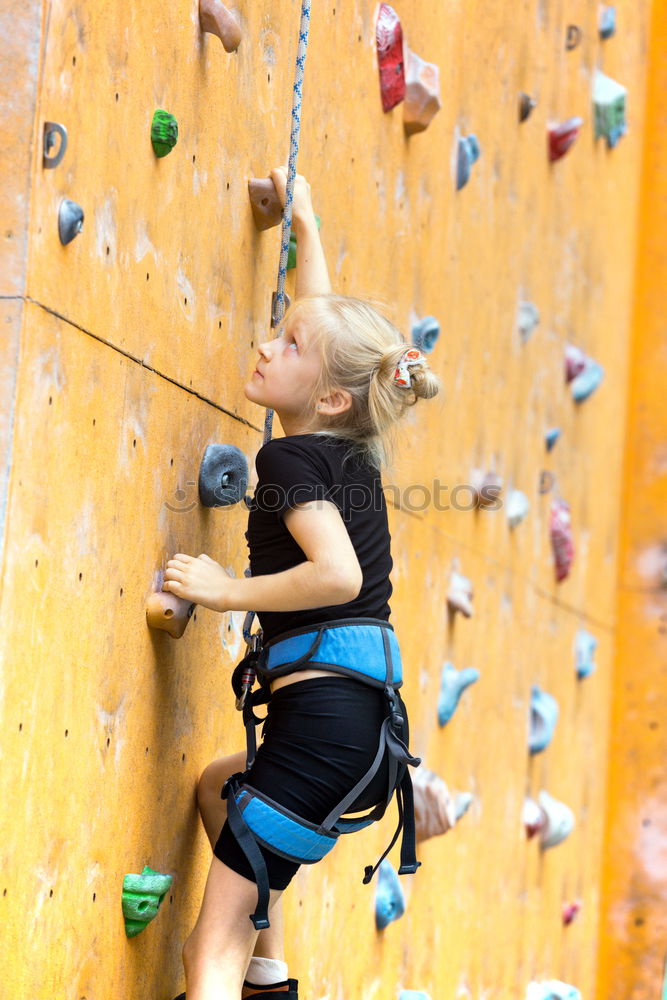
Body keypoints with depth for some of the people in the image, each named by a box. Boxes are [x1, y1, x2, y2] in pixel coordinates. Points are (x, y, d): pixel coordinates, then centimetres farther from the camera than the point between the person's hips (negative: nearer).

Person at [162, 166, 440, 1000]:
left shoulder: (291, 457, -8)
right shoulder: (351, 448, 15)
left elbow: (337, 573, -24)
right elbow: (325, 320, 32)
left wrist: (228, 592, -13)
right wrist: (304, 223, 42)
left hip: (325, 712, -9)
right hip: (366, 716, 9)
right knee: (216, 787, 36)